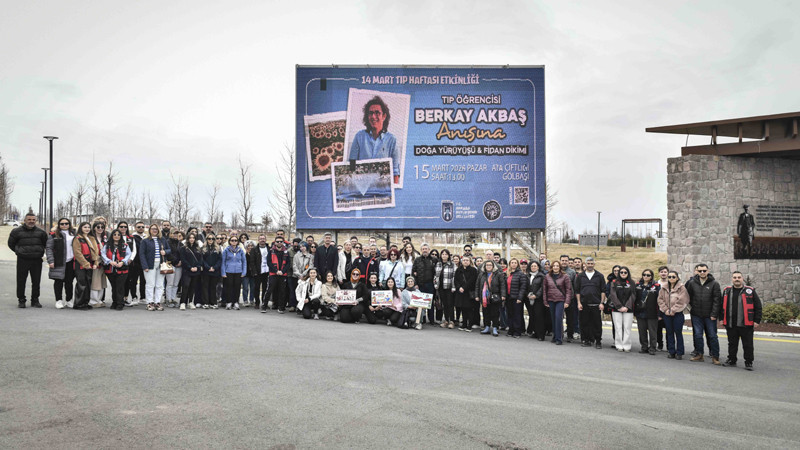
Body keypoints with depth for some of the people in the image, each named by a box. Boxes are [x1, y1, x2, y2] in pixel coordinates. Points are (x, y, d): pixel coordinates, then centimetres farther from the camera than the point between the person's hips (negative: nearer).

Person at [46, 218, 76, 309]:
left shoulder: (73, 234, 15)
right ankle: (59, 301, 5)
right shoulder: (54, 235, 2)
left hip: (71, 262, 3)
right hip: (59, 263, -3)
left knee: (69, 282, 8)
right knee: (59, 281, 0)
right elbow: (48, 248, -2)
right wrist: (50, 260, -11)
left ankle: (69, 301, 16)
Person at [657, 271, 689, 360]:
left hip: (677, 313, -4)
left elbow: (682, 301, -10)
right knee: (670, 333, 8)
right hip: (667, 314, 4)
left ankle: (679, 353, 5)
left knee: (678, 333, -1)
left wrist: (673, 310, -13)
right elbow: (660, 299, 7)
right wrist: (665, 310, -6)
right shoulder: (664, 288, 9)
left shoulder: (681, 287, -3)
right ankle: (672, 352, 14)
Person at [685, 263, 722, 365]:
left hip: (710, 316, -2)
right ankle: (699, 355, 16)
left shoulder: (714, 284, -4)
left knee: (712, 336, 1)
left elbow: (717, 300, -6)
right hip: (696, 315, 3)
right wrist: (691, 308, 9)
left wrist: (714, 314, -11)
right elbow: (688, 296, 15)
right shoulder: (692, 283, 3)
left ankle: (715, 357, 8)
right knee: (697, 335, 6)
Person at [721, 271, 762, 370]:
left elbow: (758, 306, 1)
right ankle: (731, 360, 24)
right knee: (732, 344, 12)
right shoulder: (727, 291, 9)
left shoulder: (750, 291, -1)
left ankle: (749, 362, 12)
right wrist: (722, 319, 13)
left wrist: (756, 321, -4)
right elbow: (723, 306, 19)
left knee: (748, 344, 2)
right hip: (730, 324, 3)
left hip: (746, 325, -3)